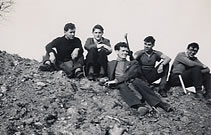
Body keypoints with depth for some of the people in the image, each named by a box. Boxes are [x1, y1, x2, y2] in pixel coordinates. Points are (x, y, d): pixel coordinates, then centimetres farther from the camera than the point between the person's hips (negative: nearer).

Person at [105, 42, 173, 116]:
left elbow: (131, 74, 3)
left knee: (137, 81, -34)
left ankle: (158, 103, -46)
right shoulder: (110, 64, 29)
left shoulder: (133, 63, 23)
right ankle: (139, 106, -61)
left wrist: (116, 80, -10)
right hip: (118, 84, 0)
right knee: (122, 85, -37)